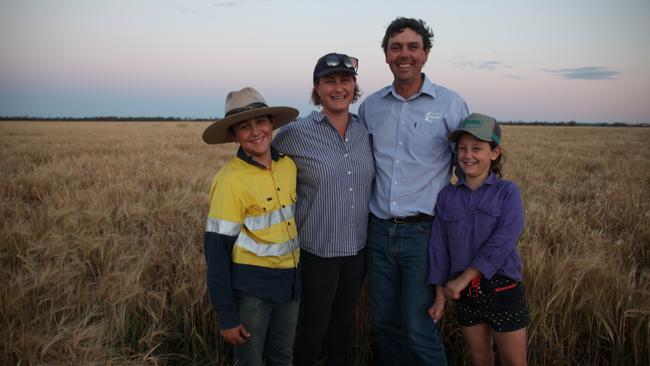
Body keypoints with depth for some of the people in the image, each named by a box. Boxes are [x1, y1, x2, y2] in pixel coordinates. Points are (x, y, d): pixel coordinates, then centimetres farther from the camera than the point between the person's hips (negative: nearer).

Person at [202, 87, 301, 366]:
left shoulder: (288, 164, -1)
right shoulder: (231, 179, -18)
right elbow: (217, 249, -16)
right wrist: (227, 316, -14)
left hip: (290, 279, 5)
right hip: (250, 283, -5)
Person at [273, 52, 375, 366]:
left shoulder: (365, 131, 0)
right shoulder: (295, 133, -14)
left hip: (358, 247, 4)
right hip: (316, 250, -4)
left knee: (344, 320, 21)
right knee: (313, 326, 12)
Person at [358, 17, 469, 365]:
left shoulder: (450, 104, -4)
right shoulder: (370, 106, 6)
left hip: (424, 232, -3)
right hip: (379, 231, 4)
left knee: (418, 329, 0)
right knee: (384, 323, 14)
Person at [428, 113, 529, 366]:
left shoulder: (507, 192, -8)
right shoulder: (447, 196, 1)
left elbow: (502, 242, -19)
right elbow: (439, 246, 2)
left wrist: (463, 278, -19)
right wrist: (440, 295, 2)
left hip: (502, 288, -3)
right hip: (465, 291, 3)